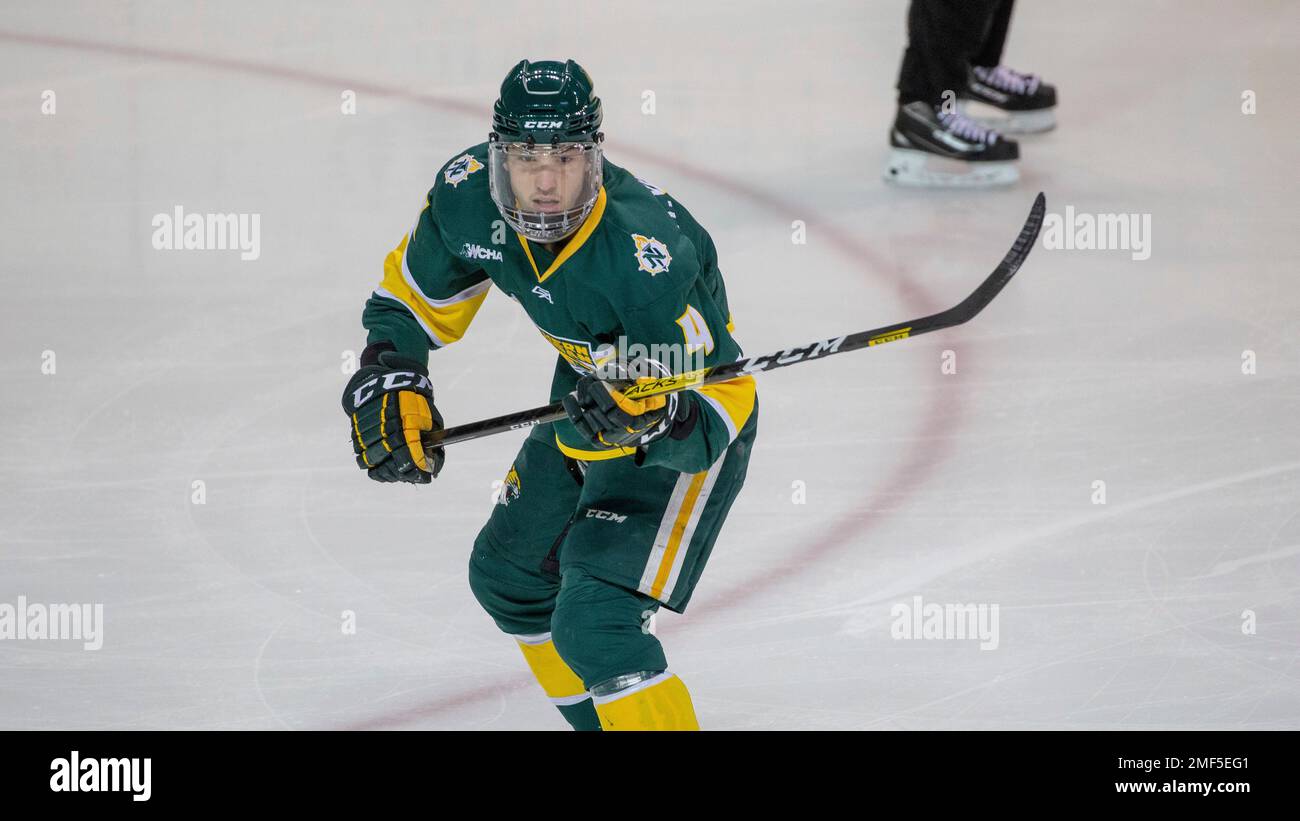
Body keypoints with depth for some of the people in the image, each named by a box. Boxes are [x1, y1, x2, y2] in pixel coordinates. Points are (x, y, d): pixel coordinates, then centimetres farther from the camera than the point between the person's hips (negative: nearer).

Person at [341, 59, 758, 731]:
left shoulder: (648, 258, -37)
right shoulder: (468, 194, -18)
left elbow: (705, 421, -32)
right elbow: (413, 295, 3)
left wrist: (653, 421, -52)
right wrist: (391, 381, -11)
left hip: (692, 425, -8)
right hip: (590, 400, 8)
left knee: (592, 625, -23)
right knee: (508, 577, 23)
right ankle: (604, 721, 43)